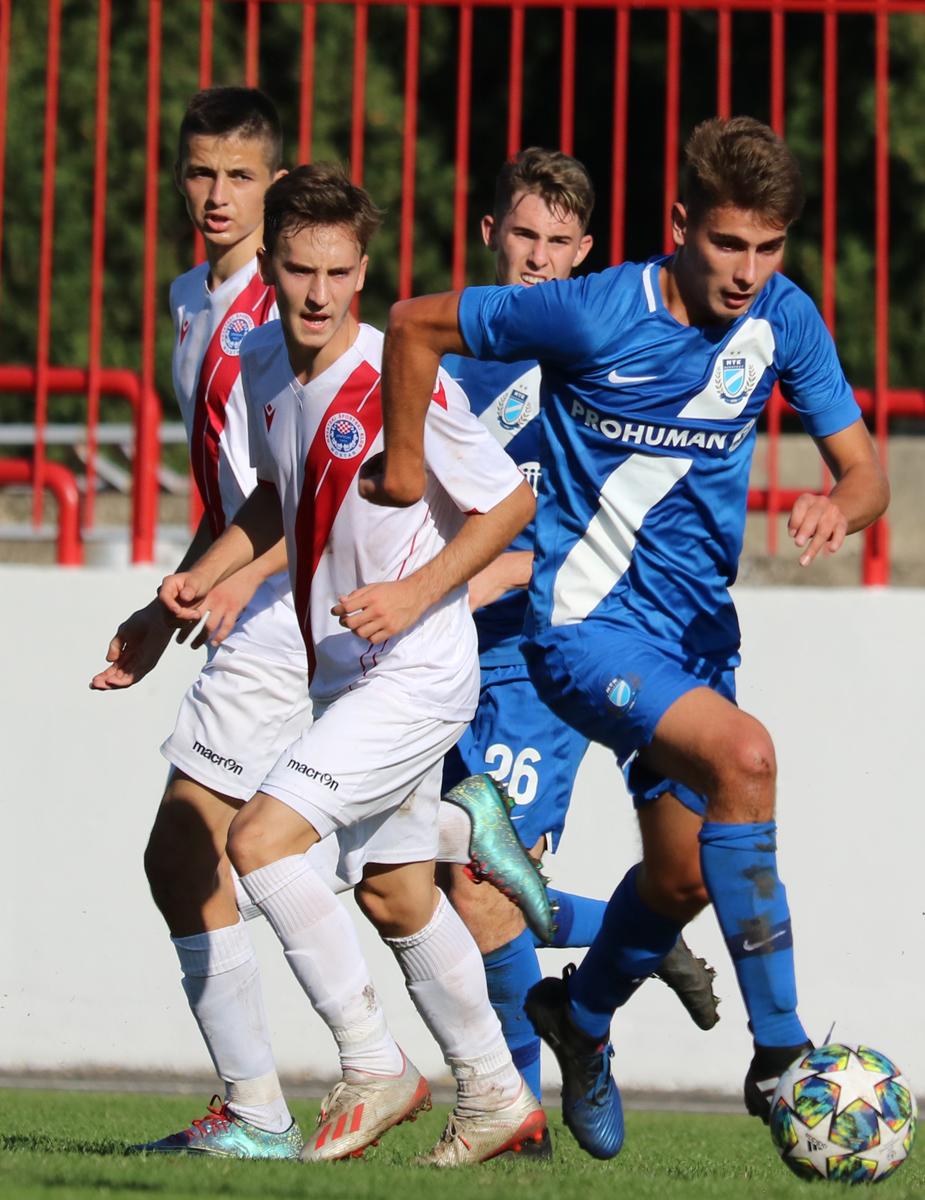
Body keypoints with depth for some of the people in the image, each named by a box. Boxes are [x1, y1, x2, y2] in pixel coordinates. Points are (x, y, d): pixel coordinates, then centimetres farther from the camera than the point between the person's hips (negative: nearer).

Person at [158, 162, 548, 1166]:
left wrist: (414, 595, -21)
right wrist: (206, 574, 5)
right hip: (346, 672, 8)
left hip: (415, 676, -8)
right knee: (395, 896, 17)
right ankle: (497, 1099, 33)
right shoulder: (261, 366, 1)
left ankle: (373, 1068, -10)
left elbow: (510, 501, -13)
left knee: (263, 836, -19)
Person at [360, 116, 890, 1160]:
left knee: (687, 870, 13)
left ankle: (582, 1013, 46)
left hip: (697, 624, 6)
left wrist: (838, 507, -24)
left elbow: (862, 468, -1)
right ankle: (777, 1053, -25)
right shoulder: (596, 316, -19)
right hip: (584, 622, -6)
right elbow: (415, 324, -7)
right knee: (743, 755, -30)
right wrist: (403, 465, 1)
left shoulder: (783, 320, -5)